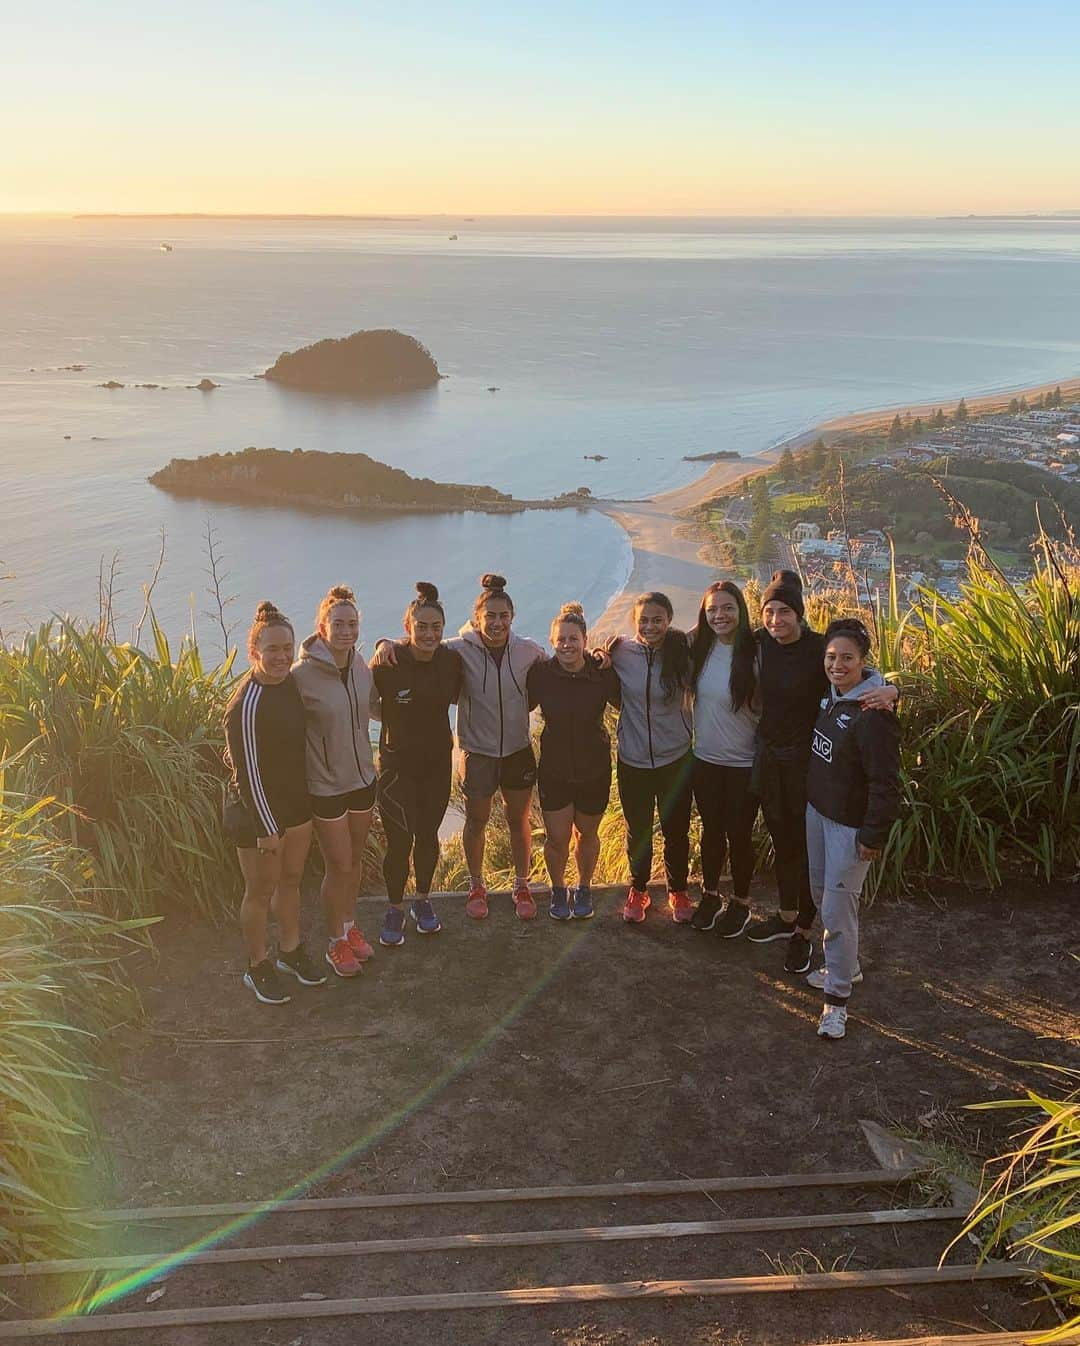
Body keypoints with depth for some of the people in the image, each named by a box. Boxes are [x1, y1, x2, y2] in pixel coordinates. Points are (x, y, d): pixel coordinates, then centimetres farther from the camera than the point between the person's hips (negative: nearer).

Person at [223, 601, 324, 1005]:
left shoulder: (290, 683, -2)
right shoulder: (247, 703, -26)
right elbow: (247, 771, -23)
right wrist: (266, 829, -20)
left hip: (296, 800, 8)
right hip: (257, 809, -8)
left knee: (291, 880, 21)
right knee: (260, 891, 9)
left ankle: (290, 952, 40)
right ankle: (258, 967, 27)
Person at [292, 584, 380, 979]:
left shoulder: (361, 666, -4)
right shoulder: (302, 674, -22)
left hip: (363, 779, 5)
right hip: (326, 785, -5)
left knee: (355, 860, 20)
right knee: (339, 867, 5)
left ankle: (350, 925, 41)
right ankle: (335, 942, 26)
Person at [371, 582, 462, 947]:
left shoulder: (451, 660, -5)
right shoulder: (388, 663, -17)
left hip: (438, 762, 3)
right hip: (397, 763, -3)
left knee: (428, 836, 14)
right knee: (400, 840, -1)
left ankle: (422, 901, 35)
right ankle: (395, 910, 20)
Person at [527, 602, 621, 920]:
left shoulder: (603, 673, -13)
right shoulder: (541, 674, -13)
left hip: (594, 770, 0)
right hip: (554, 769, 0)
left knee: (587, 834, 17)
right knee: (557, 837, 3)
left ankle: (584, 888, 42)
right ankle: (558, 890, 31)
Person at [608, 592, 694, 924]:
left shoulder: (682, 652, -11)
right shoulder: (621, 653, -9)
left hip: (675, 759, -1)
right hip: (632, 760, 1)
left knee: (676, 831, 15)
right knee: (638, 831, 17)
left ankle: (678, 891, 37)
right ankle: (638, 890, 38)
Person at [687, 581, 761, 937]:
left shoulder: (754, 654, -18)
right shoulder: (698, 647, -6)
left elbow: (766, 710, -11)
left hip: (743, 763, -3)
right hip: (705, 758, 4)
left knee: (739, 835, 11)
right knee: (711, 829, 18)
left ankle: (740, 903, 31)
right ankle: (710, 894, 38)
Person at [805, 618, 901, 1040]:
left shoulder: (872, 715, -25)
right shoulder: (830, 695, 2)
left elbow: (886, 781, -23)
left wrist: (874, 836, -19)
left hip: (851, 825, -9)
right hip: (818, 809, 9)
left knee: (838, 909, -3)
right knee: (821, 894, 21)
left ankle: (837, 997, 11)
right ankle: (844, 965, 41)